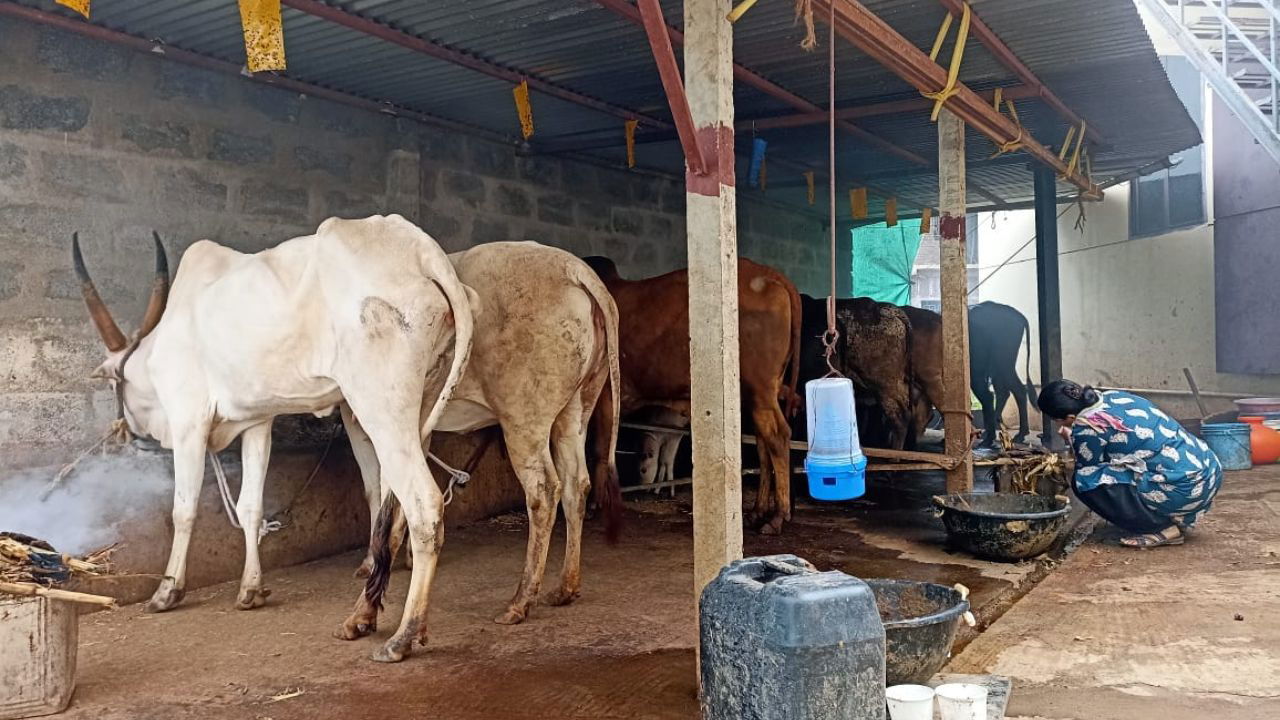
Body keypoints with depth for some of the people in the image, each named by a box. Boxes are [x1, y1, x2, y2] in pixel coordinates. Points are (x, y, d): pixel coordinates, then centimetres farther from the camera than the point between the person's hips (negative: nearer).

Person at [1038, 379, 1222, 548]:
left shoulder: (1086, 428, -14)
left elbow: (1086, 471, 2)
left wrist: (1070, 440, 14)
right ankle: (1173, 519, 19)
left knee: (1085, 481, -9)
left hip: (1183, 489, -9)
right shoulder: (1114, 396, 10)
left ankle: (1163, 529, -2)